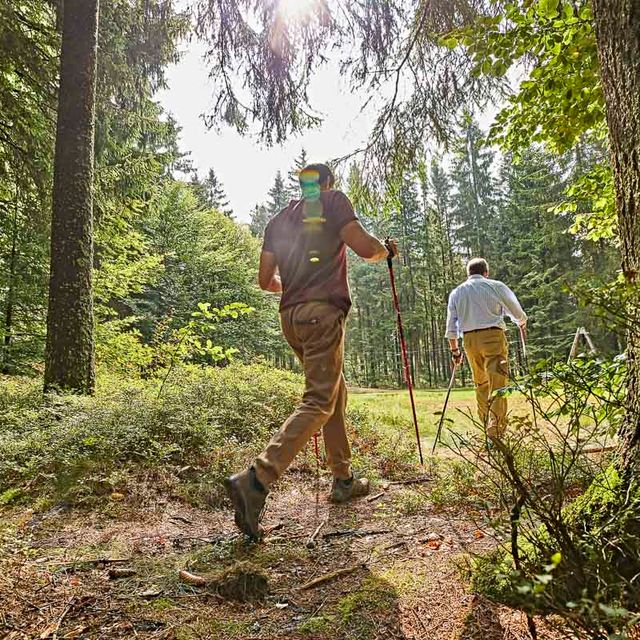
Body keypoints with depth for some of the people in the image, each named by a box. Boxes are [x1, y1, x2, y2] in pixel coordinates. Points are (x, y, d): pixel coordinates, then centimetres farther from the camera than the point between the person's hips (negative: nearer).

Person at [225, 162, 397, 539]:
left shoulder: (280, 219, 22)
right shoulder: (333, 201, 7)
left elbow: (266, 280, 18)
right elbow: (363, 247, -6)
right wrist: (385, 251, 16)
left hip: (290, 315, 7)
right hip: (323, 311, -7)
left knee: (336, 391, 17)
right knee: (318, 403, -10)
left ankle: (343, 480, 24)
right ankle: (255, 481, -22)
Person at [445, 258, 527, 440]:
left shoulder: (456, 293, 11)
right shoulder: (496, 286, 4)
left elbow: (450, 326, 10)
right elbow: (517, 312, 14)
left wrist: (454, 349, 20)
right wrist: (522, 322, 36)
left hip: (470, 340, 4)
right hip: (493, 336, -3)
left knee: (481, 384, 16)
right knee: (497, 385, -4)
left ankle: (487, 427, 23)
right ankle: (495, 432, -10)